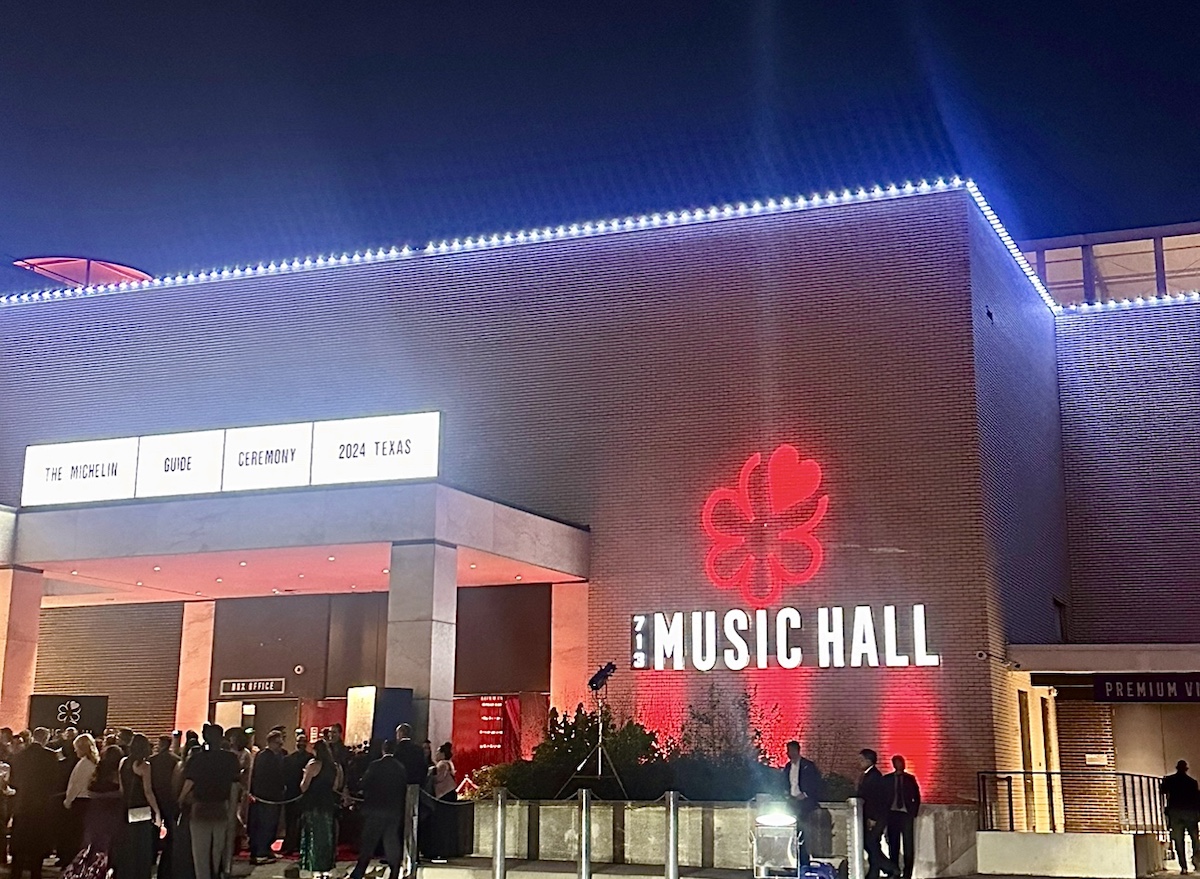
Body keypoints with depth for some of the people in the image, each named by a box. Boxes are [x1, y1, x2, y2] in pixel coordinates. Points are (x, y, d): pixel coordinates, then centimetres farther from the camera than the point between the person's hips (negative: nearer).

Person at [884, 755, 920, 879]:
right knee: (893, 845, 1)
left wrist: (913, 813, 0)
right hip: (892, 814, 0)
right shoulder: (887, 779, 6)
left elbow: (917, 797, 10)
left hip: (906, 814, 0)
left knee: (908, 845, -6)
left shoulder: (910, 779, 8)